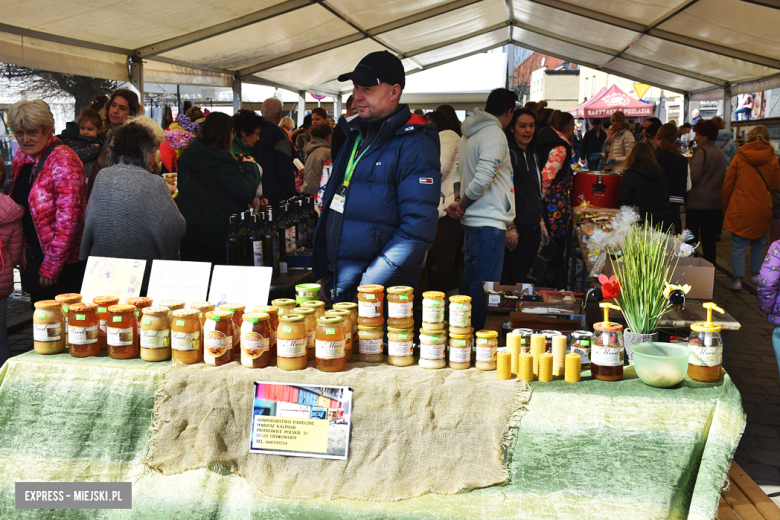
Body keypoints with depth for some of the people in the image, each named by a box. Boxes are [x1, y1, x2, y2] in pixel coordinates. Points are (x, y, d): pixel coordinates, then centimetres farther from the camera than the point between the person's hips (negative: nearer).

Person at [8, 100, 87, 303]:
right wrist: (23, 246, 8)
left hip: (62, 264, -7)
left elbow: (68, 218, -23)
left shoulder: (63, 161, -19)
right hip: (33, 256, 8)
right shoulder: (21, 158, 6)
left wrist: (51, 267, -20)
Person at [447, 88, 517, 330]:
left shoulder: (469, 134, 16)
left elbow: (459, 171, 21)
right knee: (485, 287, -5)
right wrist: (462, 205, -10)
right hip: (490, 222, -10)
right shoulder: (494, 134, -14)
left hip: (471, 220, 10)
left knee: (471, 281, 18)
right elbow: (483, 179, -23)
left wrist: (458, 200, 8)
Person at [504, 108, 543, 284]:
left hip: (533, 225, 8)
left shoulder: (532, 155, 17)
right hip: (518, 224, -8)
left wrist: (540, 220, 22)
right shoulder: (510, 154, -10)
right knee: (516, 277, -8)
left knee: (527, 272, 10)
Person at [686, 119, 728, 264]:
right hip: (715, 204, 7)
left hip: (697, 203, -7)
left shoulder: (702, 151, -11)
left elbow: (694, 176, -18)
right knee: (709, 240, 10)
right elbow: (724, 178, 19)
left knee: (691, 239, 1)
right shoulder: (720, 153, 14)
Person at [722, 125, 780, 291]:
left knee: (738, 246, 2)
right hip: (762, 209, 2)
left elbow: (728, 184, -1)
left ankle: (738, 279, -4)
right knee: (758, 243, 19)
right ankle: (755, 274, 26)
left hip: (740, 208, -2)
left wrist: (725, 208, 10)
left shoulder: (739, 157, -5)